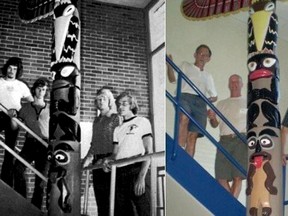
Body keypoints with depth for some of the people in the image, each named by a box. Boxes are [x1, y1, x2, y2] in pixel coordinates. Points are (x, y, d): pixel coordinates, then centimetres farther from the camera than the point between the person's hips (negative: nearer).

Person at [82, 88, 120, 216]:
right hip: (97, 161, 7)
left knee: (109, 195, -7)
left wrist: (107, 160, -17)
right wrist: (88, 158, 10)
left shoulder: (116, 118, -3)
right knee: (99, 195, 7)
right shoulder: (97, 120, 17)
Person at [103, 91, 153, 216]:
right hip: (119, 174, 6)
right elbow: (116, 154, 17)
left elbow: (149, 152, -4)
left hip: (136, 171, -6)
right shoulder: (117, 129, 22)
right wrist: (109, 160, -8)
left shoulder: (142, 122, 5)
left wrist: (142, 177, -15)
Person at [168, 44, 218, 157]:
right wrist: (169, 65, -9)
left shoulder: (208, 76, 34)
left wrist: (207, 100, 10)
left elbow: (214, 96, 33)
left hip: (200, 102, 3)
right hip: (185, 96, -3)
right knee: (184, 118, -36)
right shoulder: (186, 66, 25)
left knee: (193, 135, -14)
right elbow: (174, 79, 9)